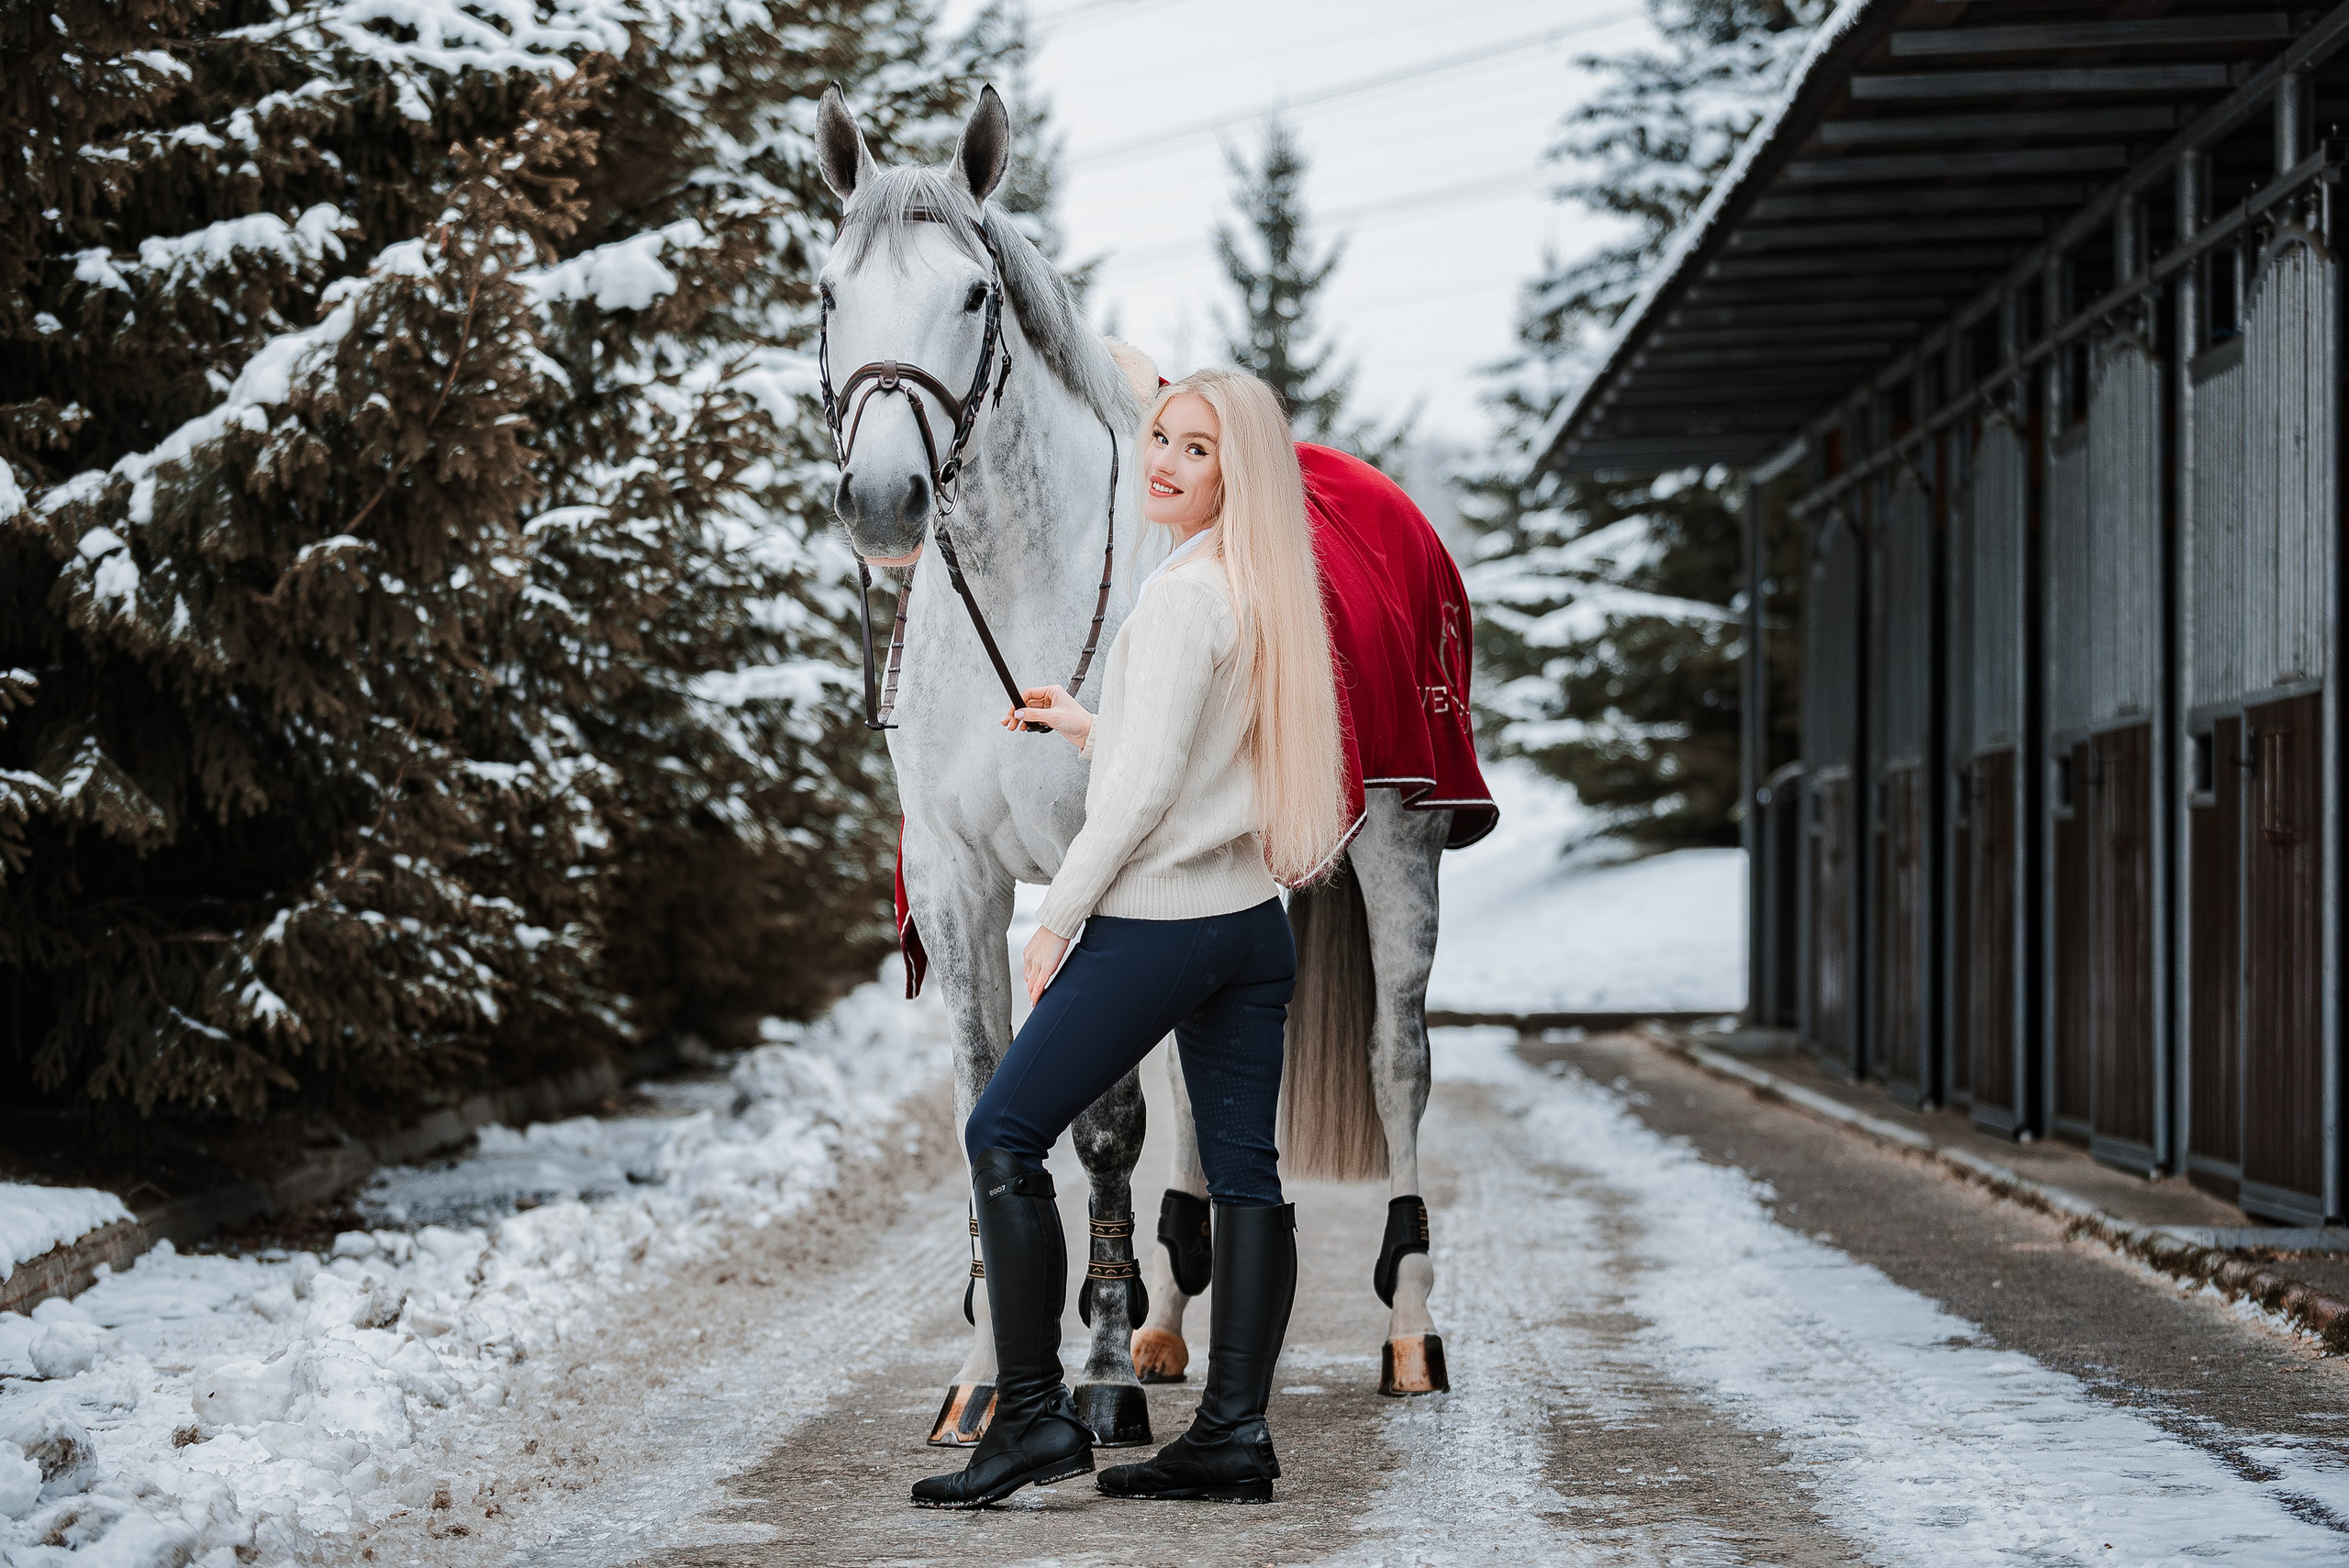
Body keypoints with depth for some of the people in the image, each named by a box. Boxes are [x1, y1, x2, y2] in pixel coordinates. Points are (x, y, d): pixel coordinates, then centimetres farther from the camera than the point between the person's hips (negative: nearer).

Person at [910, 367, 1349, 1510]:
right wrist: (1085, 727, 26)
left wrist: (1058, 916, -10)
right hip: (1253, 922, 9)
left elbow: (1148, 785, -18)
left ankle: (1034, 1414, -3)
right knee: (1242, 1171, 7)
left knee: (1003, 1137, -1)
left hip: (1158, 923, -9)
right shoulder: (1264, 598, 12)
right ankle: (1234, 1434, 8)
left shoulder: (1181, 595, -15)